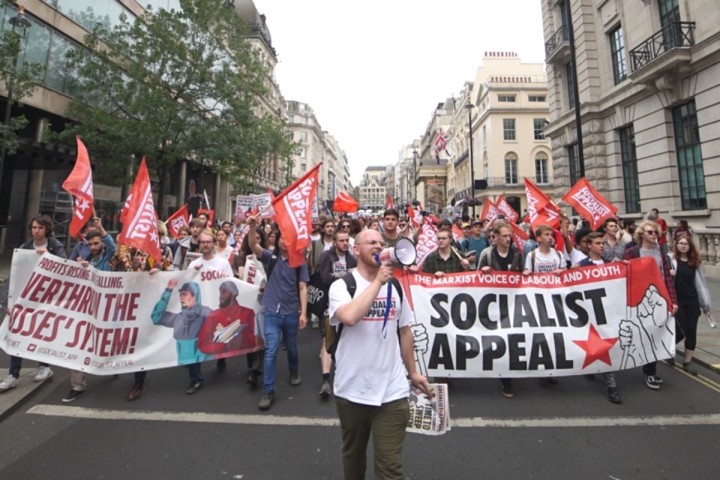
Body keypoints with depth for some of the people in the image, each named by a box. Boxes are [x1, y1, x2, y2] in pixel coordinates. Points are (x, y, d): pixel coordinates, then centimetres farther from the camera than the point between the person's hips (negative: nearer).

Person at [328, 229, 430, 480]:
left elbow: (404, 331, 12)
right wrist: (378, 282, -22)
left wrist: (413, 372, 14)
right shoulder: (342, 285, -9)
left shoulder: (395, 286, 5)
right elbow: (349, 317, -31)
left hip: (392, 391, 2)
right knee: (353, 455, 22)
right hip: (352, 390, -1)